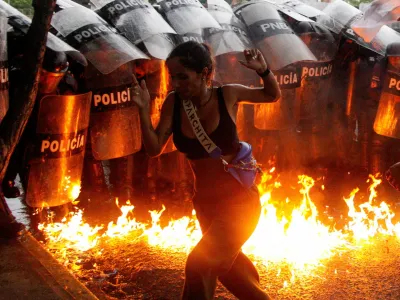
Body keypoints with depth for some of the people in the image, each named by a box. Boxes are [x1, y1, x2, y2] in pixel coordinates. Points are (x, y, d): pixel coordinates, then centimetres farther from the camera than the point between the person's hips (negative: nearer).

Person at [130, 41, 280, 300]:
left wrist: (263, 70, -17)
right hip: (206, 202, 5)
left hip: (240, 200, -5)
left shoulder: (228, 95, -12)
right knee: (227, 264, 23)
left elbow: (274, 95, 4)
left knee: (200, 264, -18)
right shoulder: (174, 103, -7)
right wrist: (144, 109, -19)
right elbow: (154, 149, -6)